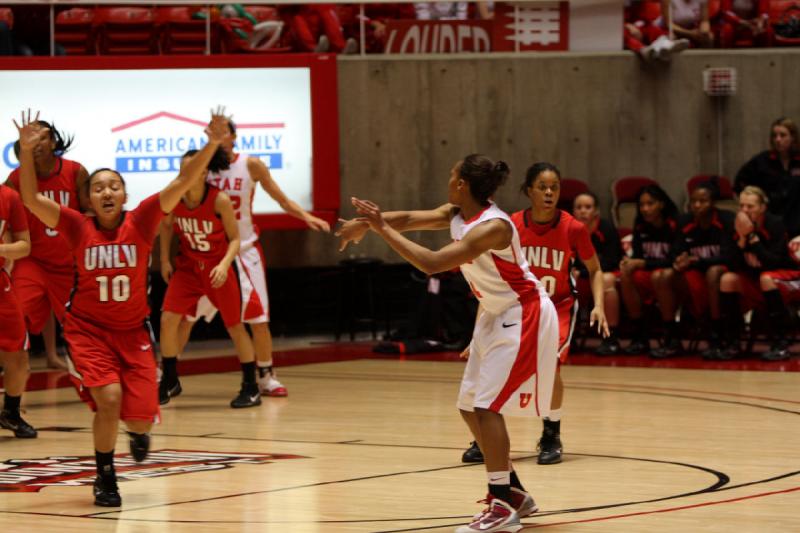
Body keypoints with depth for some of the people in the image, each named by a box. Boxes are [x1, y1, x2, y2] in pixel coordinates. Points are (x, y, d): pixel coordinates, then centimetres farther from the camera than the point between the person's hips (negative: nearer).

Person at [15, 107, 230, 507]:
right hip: (88, 328, -1)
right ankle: (105, 479, 0)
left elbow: (181, 185, -17)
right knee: (108, 398, -22)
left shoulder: (140, 222, -9)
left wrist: (212, 145, -28)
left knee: (139, 417, -4)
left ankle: (138, 432, 37)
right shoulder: (79, 228, -9)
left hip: (132, 331, 1)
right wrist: (26, 151, -30)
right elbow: (31, 199, -18)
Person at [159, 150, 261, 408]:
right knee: (168, 319, -8)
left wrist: (224, 265, -29)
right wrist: (165, 260, 4)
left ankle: (251, 388, 16)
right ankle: (169, 382, 9)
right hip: (187, 267, 3)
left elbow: (234, 239, -14)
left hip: (218, 268, -3)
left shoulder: (220, 200, -21)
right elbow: (166, 225, 9)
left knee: (234, 326, 3)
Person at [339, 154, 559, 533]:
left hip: (523, 317, -10)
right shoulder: (456, 214, 0)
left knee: (486, 406, -16)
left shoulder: (492, 227, -28)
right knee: (469, 408, 11)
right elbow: (411, 218, -7)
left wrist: (382, 229, -31)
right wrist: (367, 223, -24)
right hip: (496, 316, 10)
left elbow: (432, 263, -34)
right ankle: (514, 494, 21)